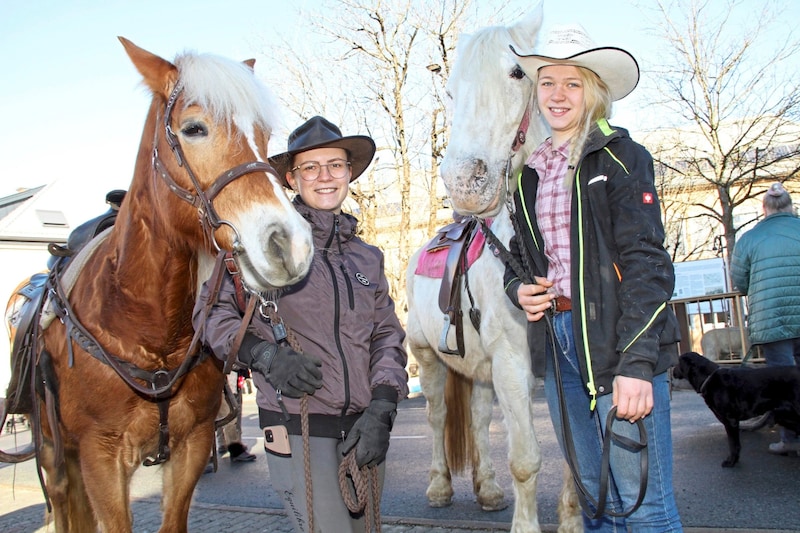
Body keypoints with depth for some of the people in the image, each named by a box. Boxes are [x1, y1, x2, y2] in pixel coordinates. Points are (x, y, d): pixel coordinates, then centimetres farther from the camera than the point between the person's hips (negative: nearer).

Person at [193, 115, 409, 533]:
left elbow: (387, 336, 9)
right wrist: (265, 355, -19)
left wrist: (381, 410, -5)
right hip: (298, 430, -5)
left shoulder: (367, 257, 11)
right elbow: (211, 310, -3)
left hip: (363, 429, 6)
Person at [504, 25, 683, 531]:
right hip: (557, 343, 6)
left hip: (615, 339, -6)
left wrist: (636, 363, -20)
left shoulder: (620, 156, -3)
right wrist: (519, 289, 0)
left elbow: (646, 261, -12)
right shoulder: (531, 172, 15)